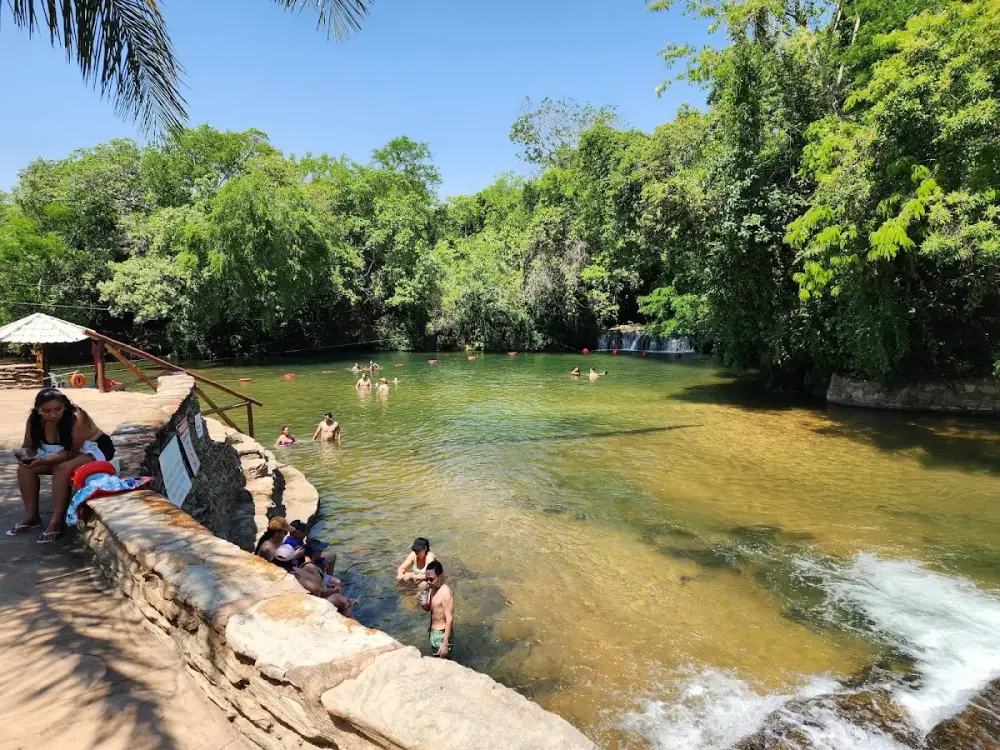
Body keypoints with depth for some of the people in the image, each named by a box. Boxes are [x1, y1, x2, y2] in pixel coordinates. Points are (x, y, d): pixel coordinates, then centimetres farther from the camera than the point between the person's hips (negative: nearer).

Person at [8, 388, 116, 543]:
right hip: (59, 452, 8)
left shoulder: (76, 418, -30)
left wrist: (44, 460, -40)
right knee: (25, 467, -9)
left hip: (93, 449, -7)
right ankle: (31, 516, 0)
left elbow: (72, 452, -29)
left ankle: (57, 521, -24)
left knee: (62, 468, -32)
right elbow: (28, 445, -2)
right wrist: (25, 455, -25)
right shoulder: (34, 420, -12)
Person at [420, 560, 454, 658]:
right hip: (433, 632, 9)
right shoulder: (433, 588, 2)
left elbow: (449, 619, -24)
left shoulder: (445, 592, -24)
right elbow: (428, 608, 16)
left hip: (442, 634, -9)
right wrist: (423, 603, -8)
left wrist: (445, 644, -25)